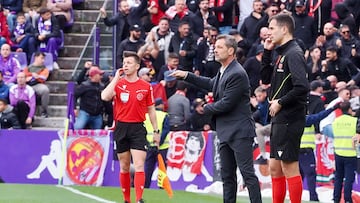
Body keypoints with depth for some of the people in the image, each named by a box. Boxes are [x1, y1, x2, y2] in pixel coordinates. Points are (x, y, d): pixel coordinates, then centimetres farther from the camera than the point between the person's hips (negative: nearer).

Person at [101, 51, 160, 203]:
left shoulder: (146, 87, 3)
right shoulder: (118, 83, 3)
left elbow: (151, 110, 10)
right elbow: (105, 97, -16)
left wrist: (156, 131, 9)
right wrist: (116, 78, -11)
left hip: (138, 129, -1)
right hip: (121, 127, 1)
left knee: (139, 166, -13)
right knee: (124, 167, 8)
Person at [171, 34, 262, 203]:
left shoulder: (237, 74, -18)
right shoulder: (223, 71, 13)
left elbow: (226, 104, -20)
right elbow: (211, 84, 31)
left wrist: (206, 108, -3)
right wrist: (186, 76, 28)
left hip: (239, 132, -10)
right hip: (226, 132, 10)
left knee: (247, 173, -11)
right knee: (227, 176, 12)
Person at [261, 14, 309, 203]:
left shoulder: (293, 54, -13)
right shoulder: (282, 54, 15)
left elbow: (302, 87, -24)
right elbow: (266, 78, 23)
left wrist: (280, 102, -15)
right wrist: (267, 52, 13)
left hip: (289, 120, -10)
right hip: (279, 120, 10)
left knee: (290, 168, -7)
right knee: (275, 168, 13)